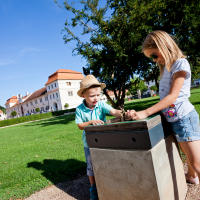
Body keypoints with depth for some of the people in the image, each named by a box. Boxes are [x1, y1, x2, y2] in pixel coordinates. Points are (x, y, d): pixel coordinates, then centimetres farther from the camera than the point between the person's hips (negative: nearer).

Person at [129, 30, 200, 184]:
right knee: (187, 153, 27)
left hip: (184, 117, -9)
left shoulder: (181, 64, -13)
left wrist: (146, 113, -25)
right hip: (173, 118, 9)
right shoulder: (167, 68, 12)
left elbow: (173, 96, -21)